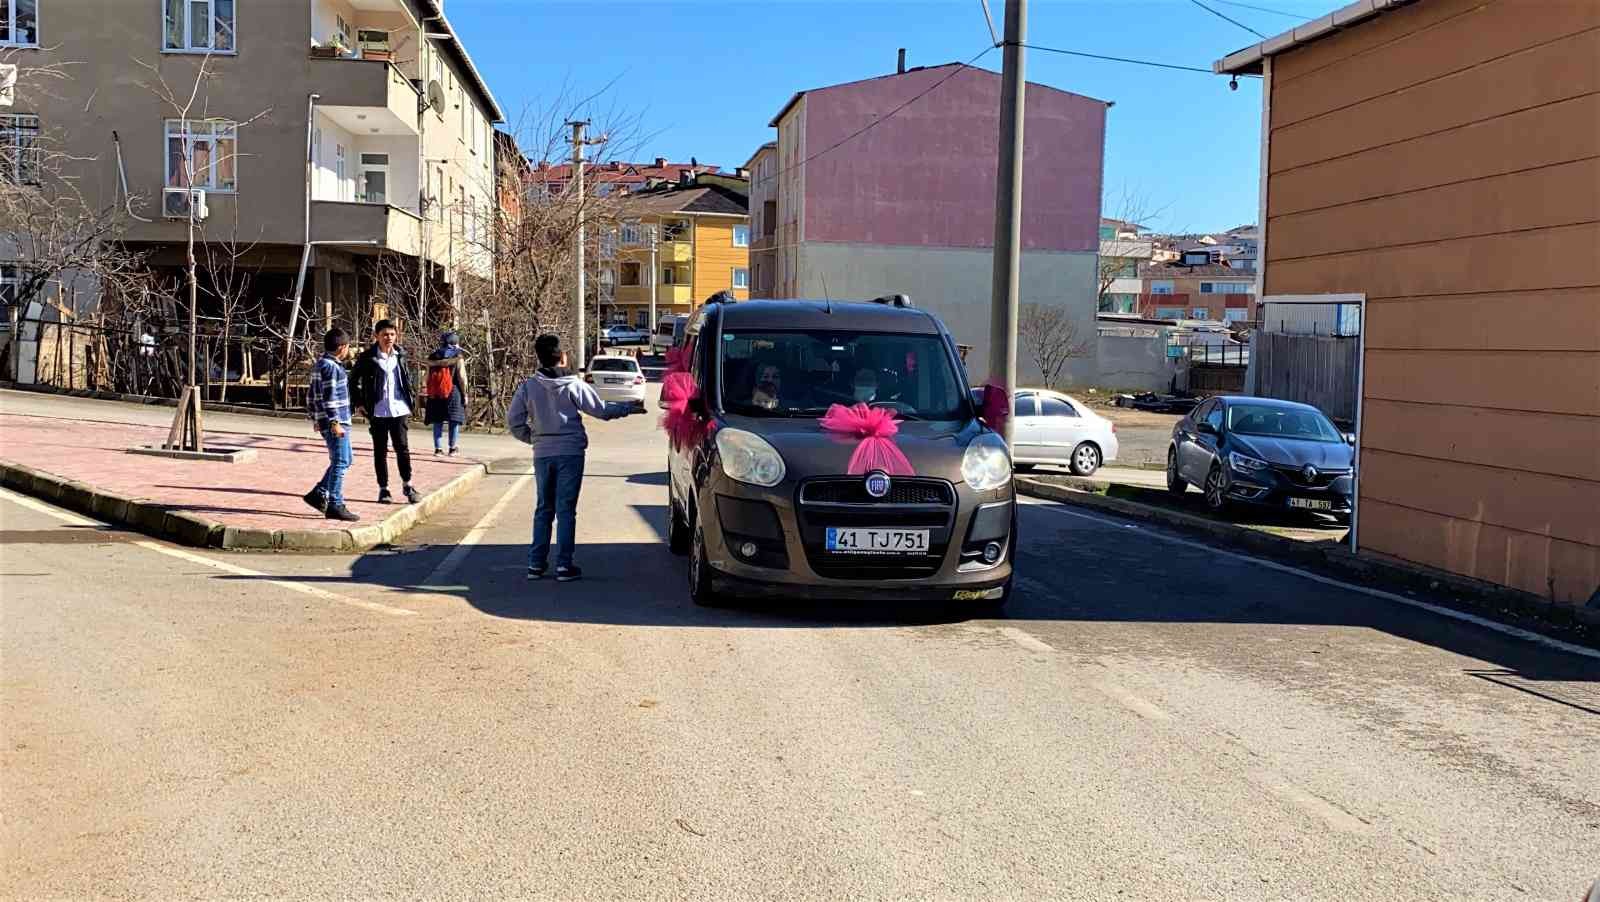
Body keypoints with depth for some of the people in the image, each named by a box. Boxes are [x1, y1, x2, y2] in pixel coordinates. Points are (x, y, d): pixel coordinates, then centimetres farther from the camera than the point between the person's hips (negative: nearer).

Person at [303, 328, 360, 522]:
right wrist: (334, 422, -23)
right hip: (336, 422, -10)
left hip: (326, 421, 10)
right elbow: (329, 397, -21)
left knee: (342, 461, 17)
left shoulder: (320, 364, 17)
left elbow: (311, 394, 23)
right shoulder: (331, 367, -14)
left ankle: (318, 494, 19)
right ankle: (335, 506, -4)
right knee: (340, 463, -6)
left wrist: (315, 418, 27)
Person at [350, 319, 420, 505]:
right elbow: (354, 380, 3)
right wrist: (360, 403, -1)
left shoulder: (400, 355, 6)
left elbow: (407, 377, 19)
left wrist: (409, 401, 12)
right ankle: (383, 489, 15)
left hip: (399, 410, 2)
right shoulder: (367, 357, -5)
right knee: (380, 451, 6)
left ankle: (407, 485, 12)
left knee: (402, 448, -1)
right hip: (378, 412, -2)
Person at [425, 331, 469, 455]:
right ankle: (452, 448, 3)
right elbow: (461, 376, -8)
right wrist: (464, 393, -2)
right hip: (453, 392, -3)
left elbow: (428, 377, 9)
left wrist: (429, 393, 15)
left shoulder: (433, 356, 10)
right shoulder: (457, 355, -2)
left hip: (435, 394, 4)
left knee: (437, 421, 7)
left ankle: (438, 448, 5)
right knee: (454, 420, 3)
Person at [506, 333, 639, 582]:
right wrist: (628, 408, 14)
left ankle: (536, 564, 13)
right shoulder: (573, 385, -9)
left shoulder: (528, 386, -2)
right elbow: (601, 410, -1)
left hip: (542, 454, 3)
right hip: (570, 453, -3)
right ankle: (564, 566, 1)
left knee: (543, 509, 13)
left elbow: (513, 420, 0)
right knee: (566, 510, 1)